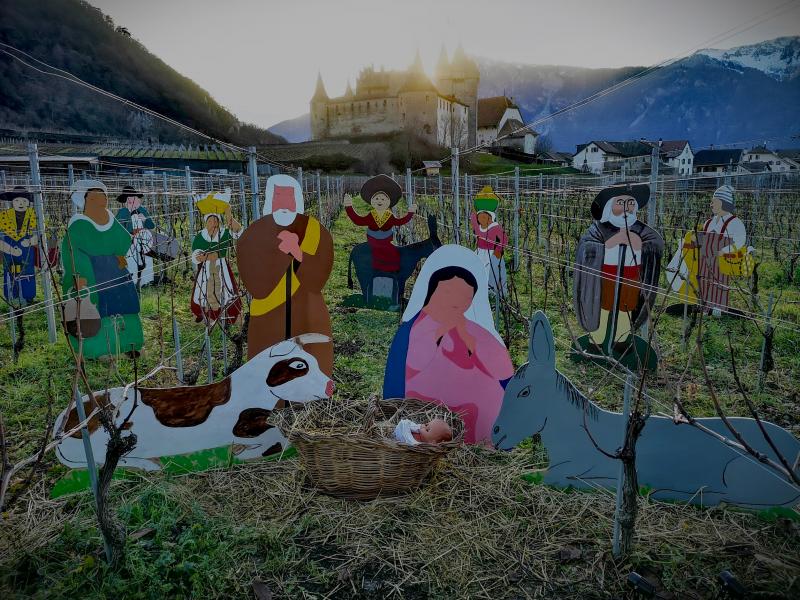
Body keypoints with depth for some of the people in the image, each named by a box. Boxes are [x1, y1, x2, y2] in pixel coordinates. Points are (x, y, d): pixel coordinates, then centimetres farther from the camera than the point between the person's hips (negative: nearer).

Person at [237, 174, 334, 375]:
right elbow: (258, 288, -17)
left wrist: (298, 253, -29)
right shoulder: (251, 237, -7)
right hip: (268, 326, 0)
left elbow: (316, 282, -13)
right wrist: (283, 252, -24)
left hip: (309, 324, 1)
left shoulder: (319, 233, -5)